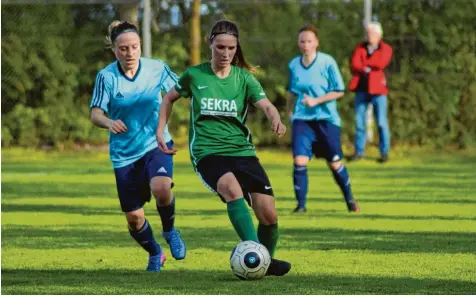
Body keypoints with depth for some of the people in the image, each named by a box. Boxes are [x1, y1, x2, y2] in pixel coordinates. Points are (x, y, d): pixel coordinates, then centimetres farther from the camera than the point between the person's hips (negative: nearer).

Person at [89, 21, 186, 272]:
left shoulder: (157, 69, -7)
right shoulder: (107, 76, -11)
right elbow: (95, 114, -14)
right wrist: (109, 122, -36)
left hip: (156, 144, -1)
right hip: (124, 154, 1)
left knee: (161, 189, -31)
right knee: (134, 218, 4)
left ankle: (170, 230, 1)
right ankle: (155, 254, 35)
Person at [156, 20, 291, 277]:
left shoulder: (244, 78, 5)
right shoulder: (194, 75, 5)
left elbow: (266, 105, -11)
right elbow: (169, 99, 22)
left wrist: (276, 119, -33)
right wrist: (160, 131, 10)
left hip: (242, 150, 2)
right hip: (207, 152, -2)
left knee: (269, 214, -10)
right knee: (232, 187, -36)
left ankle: (267, 261, 18)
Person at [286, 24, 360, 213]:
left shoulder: (327, 62, -9)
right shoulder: (293, 65, 3)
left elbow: (339, 91, -9)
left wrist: (316, 101, -18)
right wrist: (290, 113, 17)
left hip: (327, 119, -2)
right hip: (302, 119, 2)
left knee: (335, 163, 7)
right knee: (299, 161, -14)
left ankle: (349, 199, 30)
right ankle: (300, 204, -6)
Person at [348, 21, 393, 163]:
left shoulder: (386, 49, 4)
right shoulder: (360, 48, 12)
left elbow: (381, 63, -14)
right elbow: (354, 65, -2)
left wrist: (365, 64, -4)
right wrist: (366, 70, -15)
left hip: (377, 89, -3)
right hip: (362, 88, 3)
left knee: (381, 122, -5)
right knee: (359, 121, 5)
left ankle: (384, 153, 1)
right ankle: (359, 151, 13)